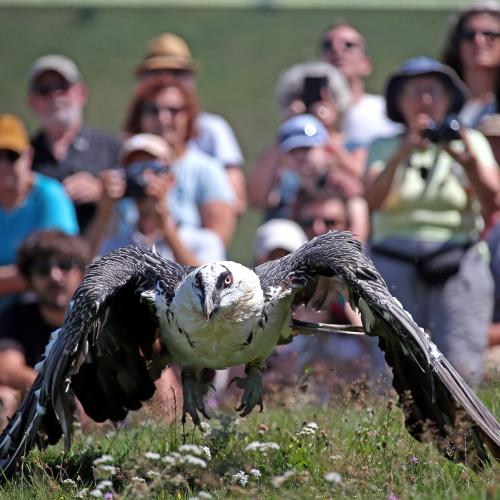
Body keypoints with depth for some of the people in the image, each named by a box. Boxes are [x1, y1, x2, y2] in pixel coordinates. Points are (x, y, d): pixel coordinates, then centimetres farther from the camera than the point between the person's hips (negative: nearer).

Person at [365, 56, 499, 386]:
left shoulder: (470, 142, 13)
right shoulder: (385, 147, 14)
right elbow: (374, 200, -5)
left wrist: (470, 163, -21)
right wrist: (403, 153, -19)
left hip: (458, 264, 0)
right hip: (395, 264, 0)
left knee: (459, 371, -14)